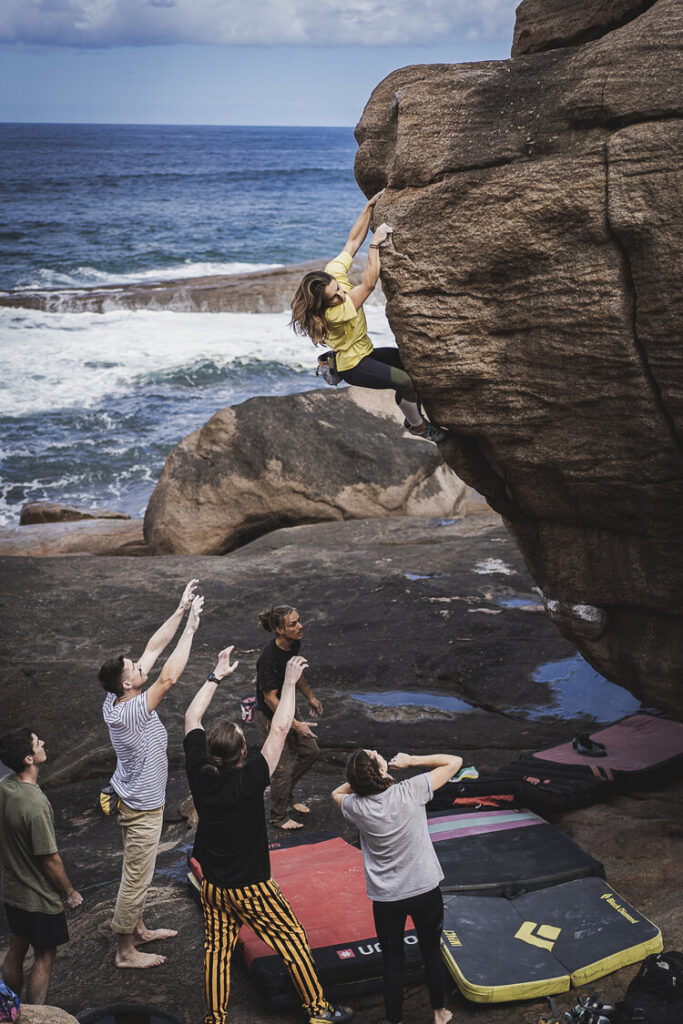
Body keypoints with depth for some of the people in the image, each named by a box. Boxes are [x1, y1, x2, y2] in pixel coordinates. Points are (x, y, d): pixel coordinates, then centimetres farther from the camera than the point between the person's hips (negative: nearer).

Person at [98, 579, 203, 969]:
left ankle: (139, 929, 42)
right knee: (137, 878, 4)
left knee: (138, 873, 25)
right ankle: (126, 951, 18)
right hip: (142, 807, -10)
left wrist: (181, 611, -10)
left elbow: (154, 648, -5)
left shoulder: (117, 700, -7)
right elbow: (169, 677, -39)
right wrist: (191, 629, -33)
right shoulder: (130, 712, -32)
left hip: (136, 799, 10)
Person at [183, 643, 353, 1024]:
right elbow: (280, 729, -20)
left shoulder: (199, 774, -15)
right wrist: (290, 683, -12)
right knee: (293, 941, 10)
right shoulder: (249, 781, -27)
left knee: (217, 950, 15)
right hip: (252, 889, -5)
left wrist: (218, 675, 4)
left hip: (213, 886, 5)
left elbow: (192, 717, -1)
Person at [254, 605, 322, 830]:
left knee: (310, 751, 16)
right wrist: (296, 725, -28)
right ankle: (279, 816, 21)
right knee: (283, 766, -1)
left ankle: (286, 796, 37)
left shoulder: (294, 643, -8)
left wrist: (310, 697, 17)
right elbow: (270, 698, -28)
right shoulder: (269, 657, -33)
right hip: (268, 716, -8)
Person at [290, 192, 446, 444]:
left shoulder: (332, 274, -15)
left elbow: (353, 241, -8)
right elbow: (369, 283, -37)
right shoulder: (334, 314, -36)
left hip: (364, 353, 10)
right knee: (406, 381, -24)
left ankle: (412, 416, 23)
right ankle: (419, 428, -2)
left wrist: (369, 207, -14)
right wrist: (375, 244, -35)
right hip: (353, 366, -10)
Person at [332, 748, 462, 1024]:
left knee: (392, 963, 15)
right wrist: (410, 761, -7)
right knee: (432, 954, 21)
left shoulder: (355, 807, -16)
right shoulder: (411, 791, -23)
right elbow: (454, 761, -11)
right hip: (425, 890, 0)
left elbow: (337, 793, 10)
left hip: (385, 898, 0)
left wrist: (362, 778, -1)